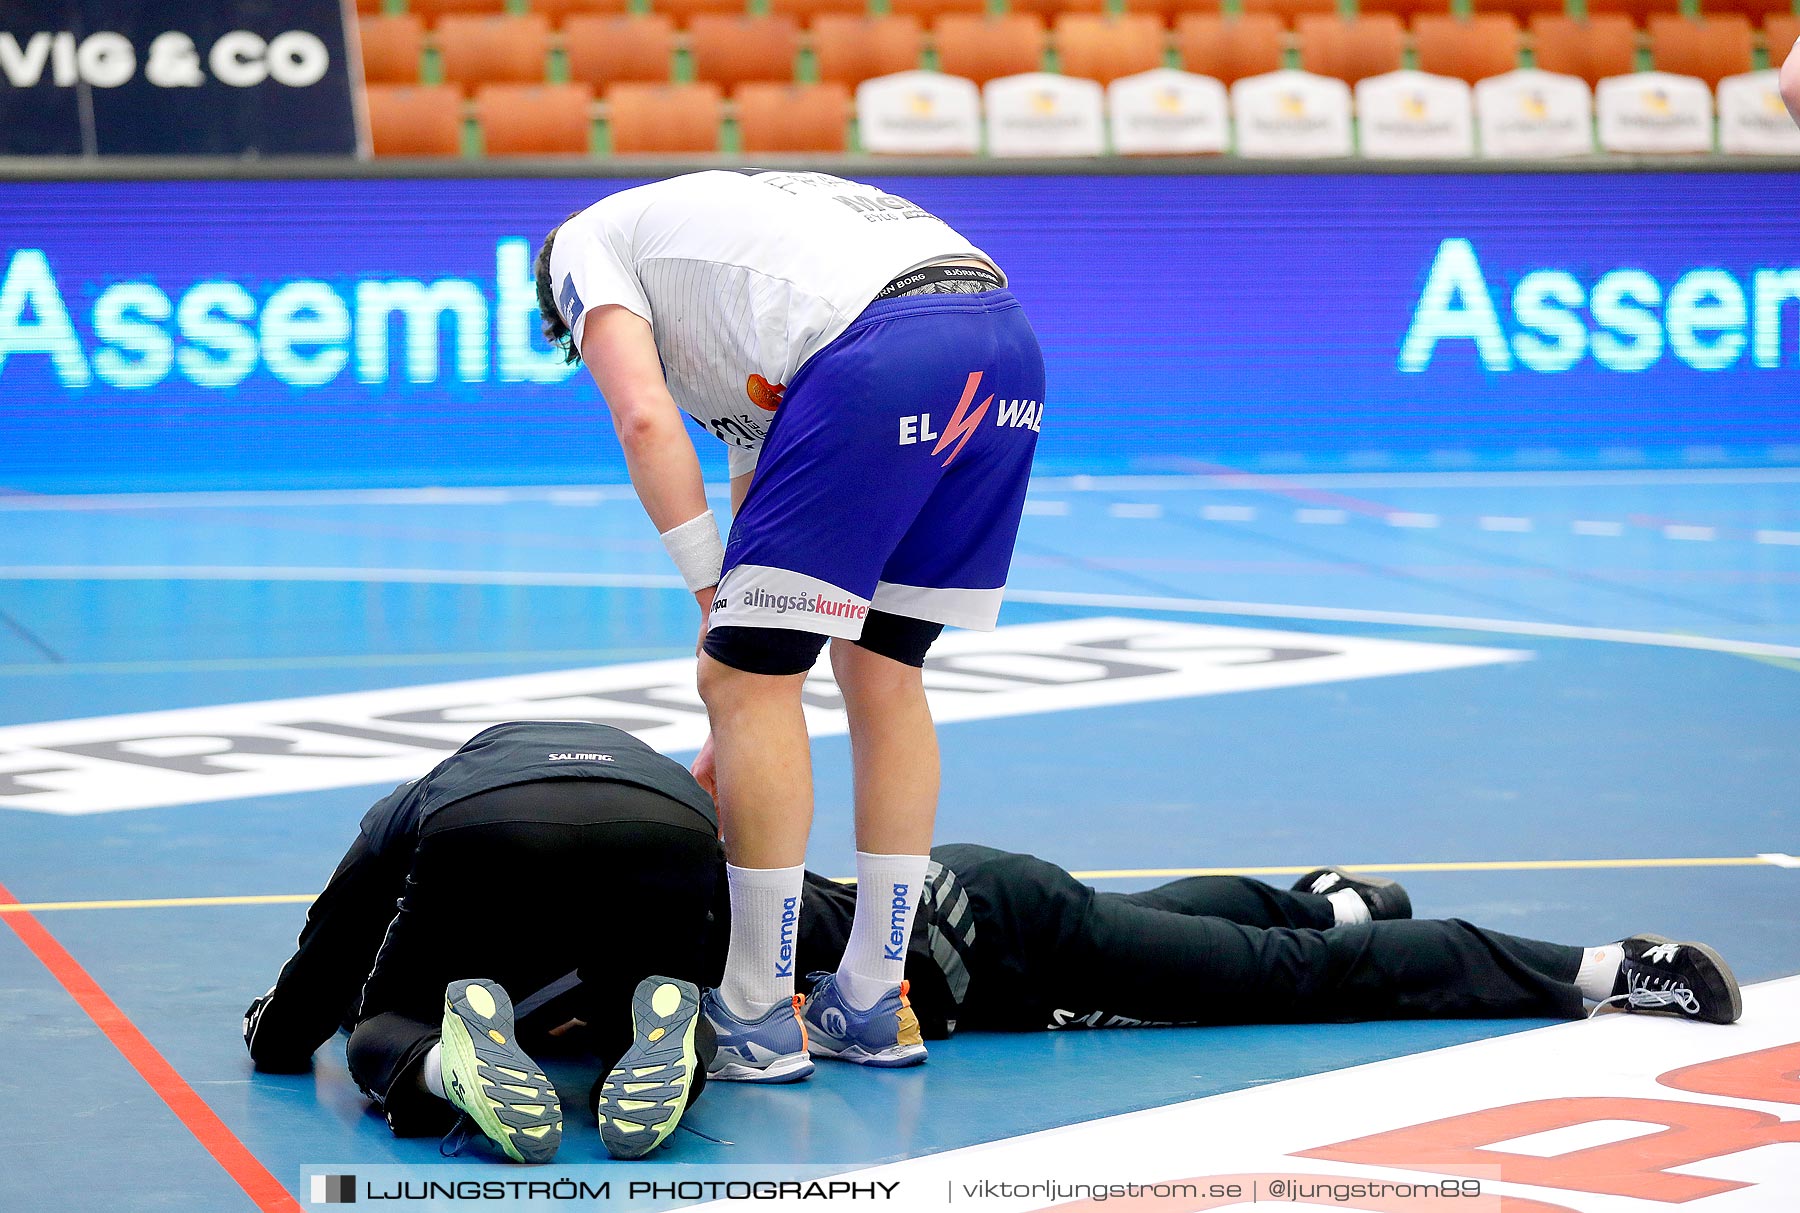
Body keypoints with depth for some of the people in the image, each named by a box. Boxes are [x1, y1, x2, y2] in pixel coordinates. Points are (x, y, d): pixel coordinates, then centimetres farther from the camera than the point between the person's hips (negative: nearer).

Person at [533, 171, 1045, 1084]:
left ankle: (757, 1022, 8)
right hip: (1006, 337, 8)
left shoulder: (588, 242, 22)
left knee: (751, 675, 3)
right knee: (884, 675, 20)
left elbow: (645, 420, 1)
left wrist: (717, 601, 7)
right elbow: (760, 485, 41)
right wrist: (729, 748, 42)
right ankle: (871, 1006, 24)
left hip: (884, 352, -8)